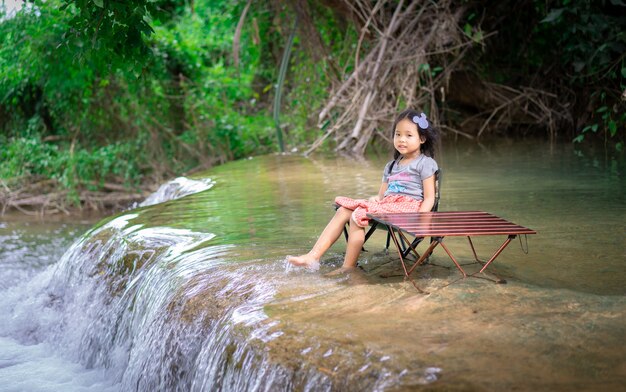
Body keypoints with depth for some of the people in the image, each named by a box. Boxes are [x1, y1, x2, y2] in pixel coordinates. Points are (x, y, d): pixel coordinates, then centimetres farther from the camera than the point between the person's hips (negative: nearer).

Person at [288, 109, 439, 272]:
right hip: (387, 203, 8)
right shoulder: (392, 165, 26)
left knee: (357, 216, -26)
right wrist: (376, 198, 0)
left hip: (407, 205, -8)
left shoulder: (425, 163, 3)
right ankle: (313, 257, -17)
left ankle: (348, 267, -20)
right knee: (343, 211, -10)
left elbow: (429, 198, -6)